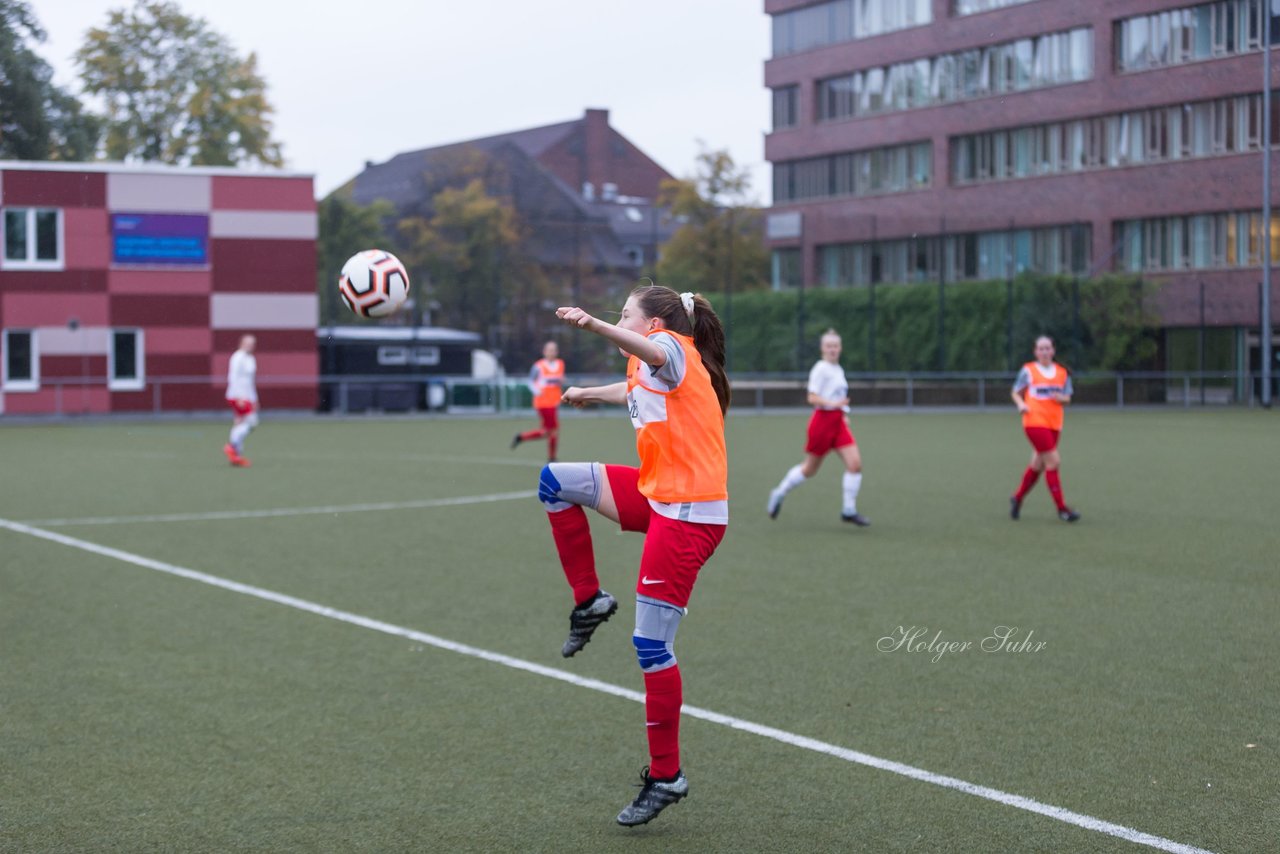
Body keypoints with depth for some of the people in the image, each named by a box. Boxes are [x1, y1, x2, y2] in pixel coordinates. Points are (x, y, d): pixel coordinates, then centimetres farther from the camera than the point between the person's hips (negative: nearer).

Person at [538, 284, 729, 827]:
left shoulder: (676, 349, -11)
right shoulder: (648, 368, 16)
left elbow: (650, 353, -37)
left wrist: (595, 325, -55)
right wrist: (590, 394, 56)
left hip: (688, 515, -9)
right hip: (657, 496, 9)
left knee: (651, 646, -8)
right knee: (556, 481, 6)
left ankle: (666, 777, 3)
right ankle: (589, 600, 15)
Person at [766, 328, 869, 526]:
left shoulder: (839, 370, 14)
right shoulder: (820, 369, -11)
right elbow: (812, 398, -18)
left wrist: (844, 414, 16)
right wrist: (833, 403, -31)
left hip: (838, 422, 7)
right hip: (822, 421, -7)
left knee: (855, 463, -8)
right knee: (810, 469, 4)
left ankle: (849, 510, 0)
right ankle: (779, 494, 27)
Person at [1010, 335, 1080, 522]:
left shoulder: (1062, 372, 11)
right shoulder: (1028, 370, 1)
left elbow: (1067, 398, 14)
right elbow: (1016, 393, 8)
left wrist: (1062, 398, -9)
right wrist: (1021, 404, -12)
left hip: (1054, 424, 5)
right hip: (1035, 421, -5)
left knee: (1037, 465, 10)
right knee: (1053, 461, -14)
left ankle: (1017, 499, 31)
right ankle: (1061, 508, -10)